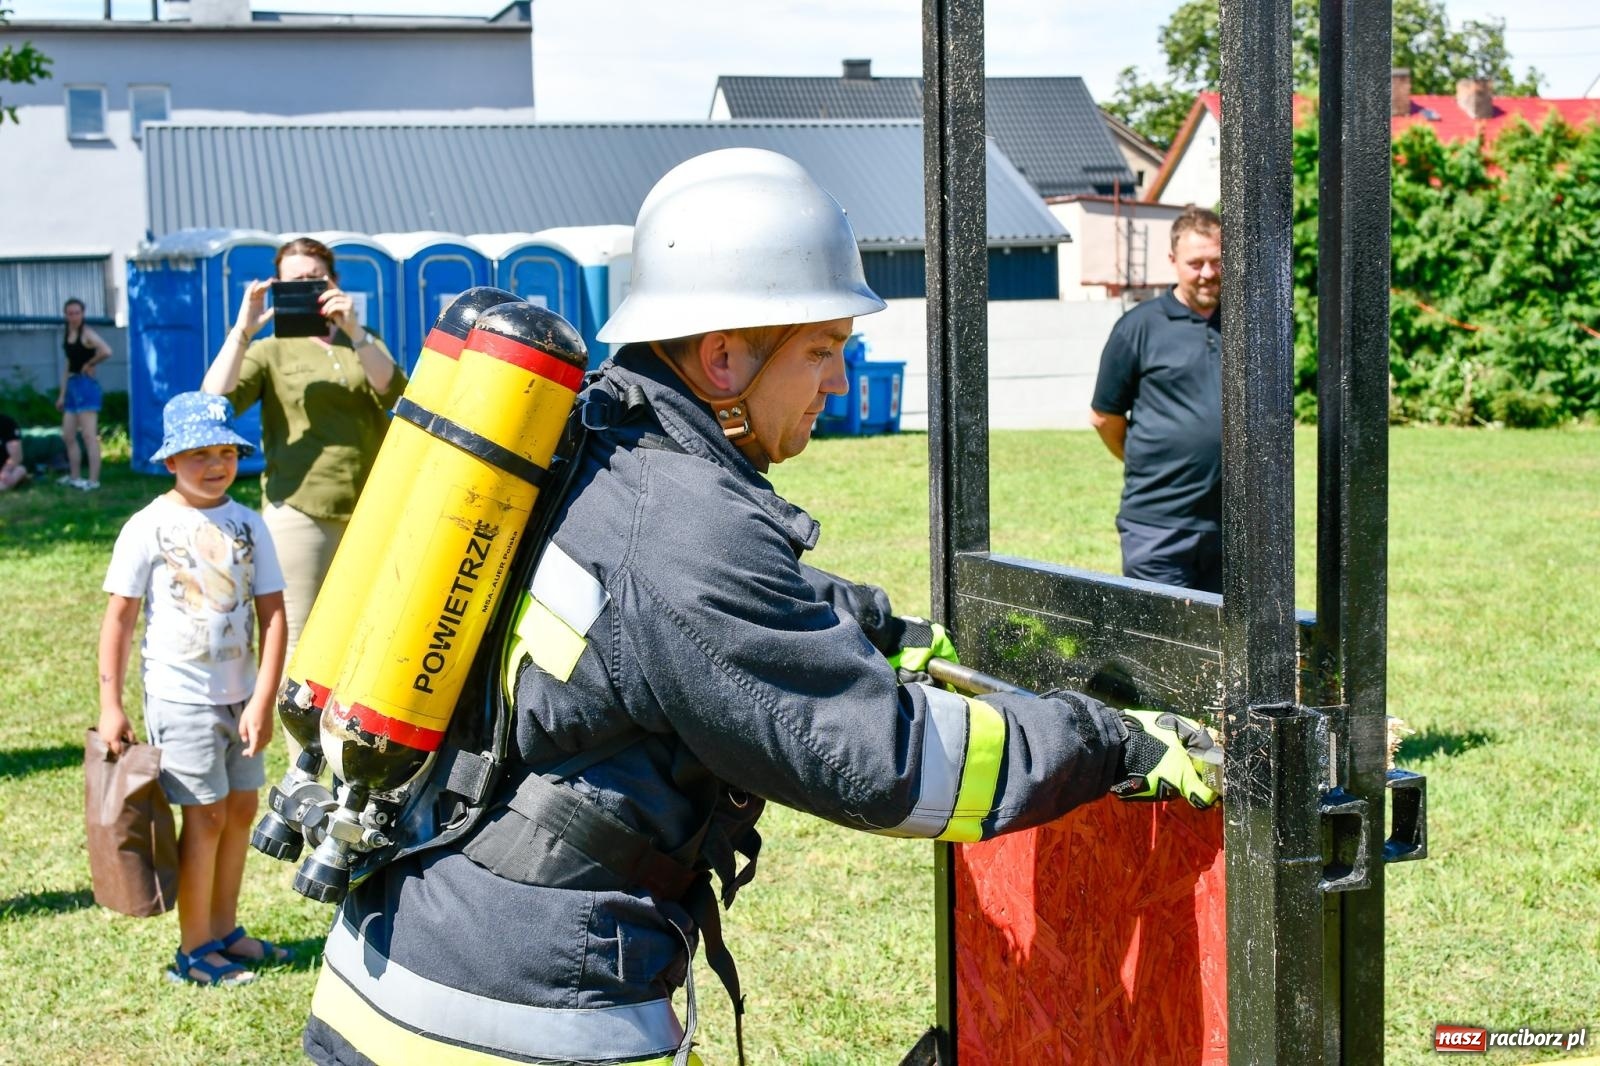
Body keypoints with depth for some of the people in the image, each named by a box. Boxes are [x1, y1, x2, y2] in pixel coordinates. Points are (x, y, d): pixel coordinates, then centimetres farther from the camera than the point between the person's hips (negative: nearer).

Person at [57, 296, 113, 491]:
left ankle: (93, 480, -10)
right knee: (68, 436, 14)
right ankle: (74, 477, 24)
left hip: (86, 386, -9)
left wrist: (89, 365, -13)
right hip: (72, 387, 9)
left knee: (89, 435, -10)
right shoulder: (67, 335, 15)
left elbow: (106, 351, -29)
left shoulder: (87, 334, -11)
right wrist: (62, 394, 18)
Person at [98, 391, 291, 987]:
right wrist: (110, 707, -7)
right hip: (180, 696, -5)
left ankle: (224, 930, 27)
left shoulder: (248, 525, 1)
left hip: (240, 693, 5)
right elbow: (119, 619, -5)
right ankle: (193, 949, 8)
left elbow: (272, 614, -2)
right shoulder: (148, 528, -8)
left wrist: (263, 699, -10)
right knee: (206, 814, -5)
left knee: (242, 807, 11)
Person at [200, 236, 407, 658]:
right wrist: (243, 331, -16)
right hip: (300, 514, -3)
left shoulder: (365, 343, 15)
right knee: (297, 645, -5)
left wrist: (354, 331, -19)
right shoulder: (270, 351, 7)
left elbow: (394, 393, -6)